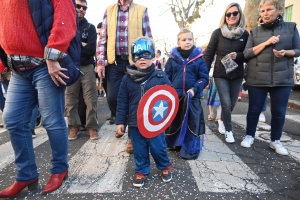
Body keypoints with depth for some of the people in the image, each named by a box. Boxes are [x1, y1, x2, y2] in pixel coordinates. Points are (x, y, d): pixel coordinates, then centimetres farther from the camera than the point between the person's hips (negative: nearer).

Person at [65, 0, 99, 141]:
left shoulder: (90, 28, 10)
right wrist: (81, 45, -8)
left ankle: (92, 126, 8)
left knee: (91, 99, -2)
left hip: (87, 68, 0)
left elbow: (92, 50, -4)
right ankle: (74, 126, 15)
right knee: (70, 100, 3)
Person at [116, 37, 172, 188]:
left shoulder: (160, 77, -5)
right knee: (139, 150, 14)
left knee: (158, 148, 12)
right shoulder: (127, 79, -1)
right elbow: (122, 102, 3)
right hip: (135, 123, 2)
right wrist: (120, 121, 1)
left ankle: (165, 167, 39)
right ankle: (142, 171, 36)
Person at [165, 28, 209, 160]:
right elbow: (166, 77, 4)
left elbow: (204, 78, -2)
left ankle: (190, 149, 16)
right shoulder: (172, 59, 2)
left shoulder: (199, 59, 0)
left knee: (192, 123, 1)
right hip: (174, 96, 1)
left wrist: (195, 89, -16)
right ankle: (173, 144, 34)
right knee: (173, 121, 13)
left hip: (192, 97, -1)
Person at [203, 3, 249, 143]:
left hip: (237, 75, 3)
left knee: (232, 104, 11)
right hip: (220, 75, -3)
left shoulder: (245, 34, 2)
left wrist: (237, 55, -18)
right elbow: (208, 55, -4)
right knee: (226, 104, -7)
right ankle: (229, 131, 12)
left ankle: (222, 121, 39)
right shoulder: (218, 33, -4)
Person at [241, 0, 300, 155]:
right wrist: (266, 43, -14)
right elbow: (246, 53, -3)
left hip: (282, 78, 1)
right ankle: (249, 136, 24)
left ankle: (275, 141, 24)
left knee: (279, 111, 7)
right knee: (254, 109, 6)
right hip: (257, 78, -1)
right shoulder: (255, 31, 5)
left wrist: (286, 52, -13)